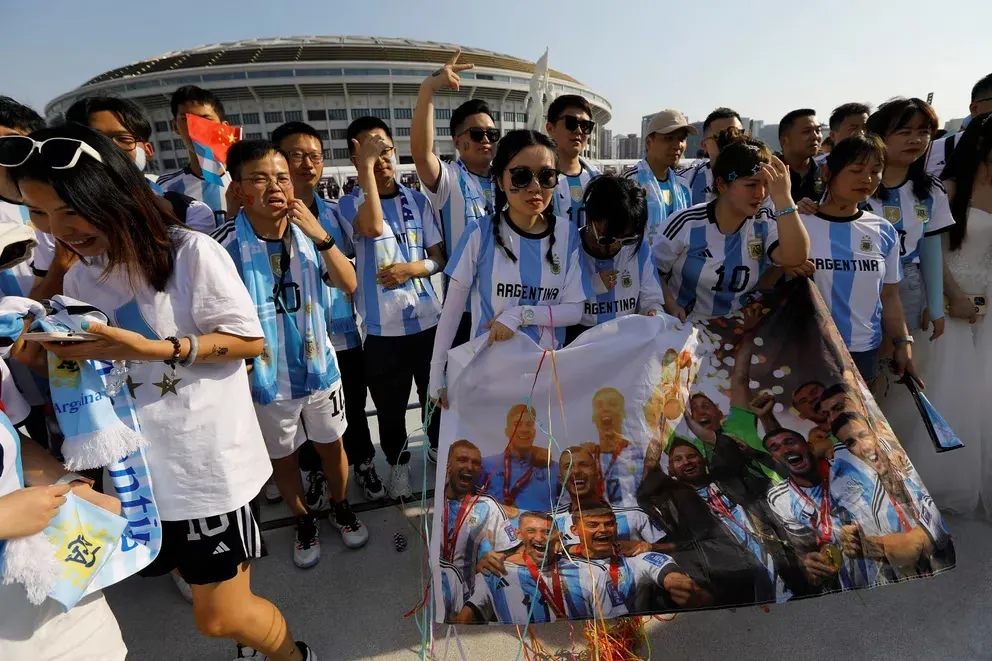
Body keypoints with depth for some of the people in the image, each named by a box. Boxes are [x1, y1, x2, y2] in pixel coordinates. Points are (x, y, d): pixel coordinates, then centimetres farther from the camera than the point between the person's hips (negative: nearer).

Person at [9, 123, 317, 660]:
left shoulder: (192, 252, -12)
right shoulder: (79, 279, 8)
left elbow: (249, 340, -12)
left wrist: (157, 349, -21)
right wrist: (67, 352, -7)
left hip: (207, 458, -6)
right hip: (136, 464, 6)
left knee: (219, 617, 5)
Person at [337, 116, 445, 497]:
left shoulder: (418, 200, 5)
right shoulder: (350, 204, -2)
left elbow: (440, 257, 5)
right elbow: (373, 227, -25)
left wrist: (412, 268, -15)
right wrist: (366, 166, -21)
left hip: (427, 320, 2)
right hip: (382, 328, -2)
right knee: (389, 406, 12)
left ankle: (438, 449, 43)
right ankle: (398, 463, 36)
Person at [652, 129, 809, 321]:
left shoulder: (766, 222, -5)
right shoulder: (687, 224, -13)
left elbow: (795, 259, -22)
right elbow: (652, 270, -4)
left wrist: (783, 197, -27)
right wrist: (669, 305, -19)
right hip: (686, 327, -1)